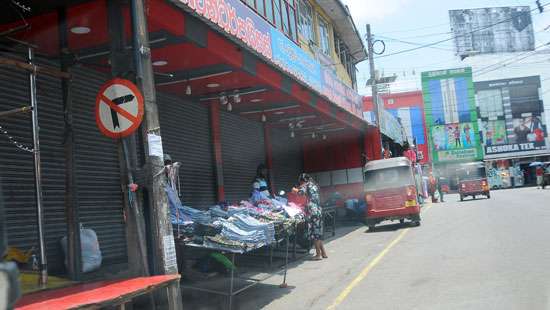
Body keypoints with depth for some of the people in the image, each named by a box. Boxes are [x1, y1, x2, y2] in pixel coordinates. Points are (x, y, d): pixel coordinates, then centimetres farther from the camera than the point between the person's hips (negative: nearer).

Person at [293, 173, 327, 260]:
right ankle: (323, 253, 17)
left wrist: (295, 190, 1)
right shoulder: (314, 185, 20)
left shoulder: (307, 185, -3)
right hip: (318, 210, 8)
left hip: (312, 211, -8)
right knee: (318, 232, 14)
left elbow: (301, 191, -19)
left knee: (314, 232, -2)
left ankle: (318, 254, 1)